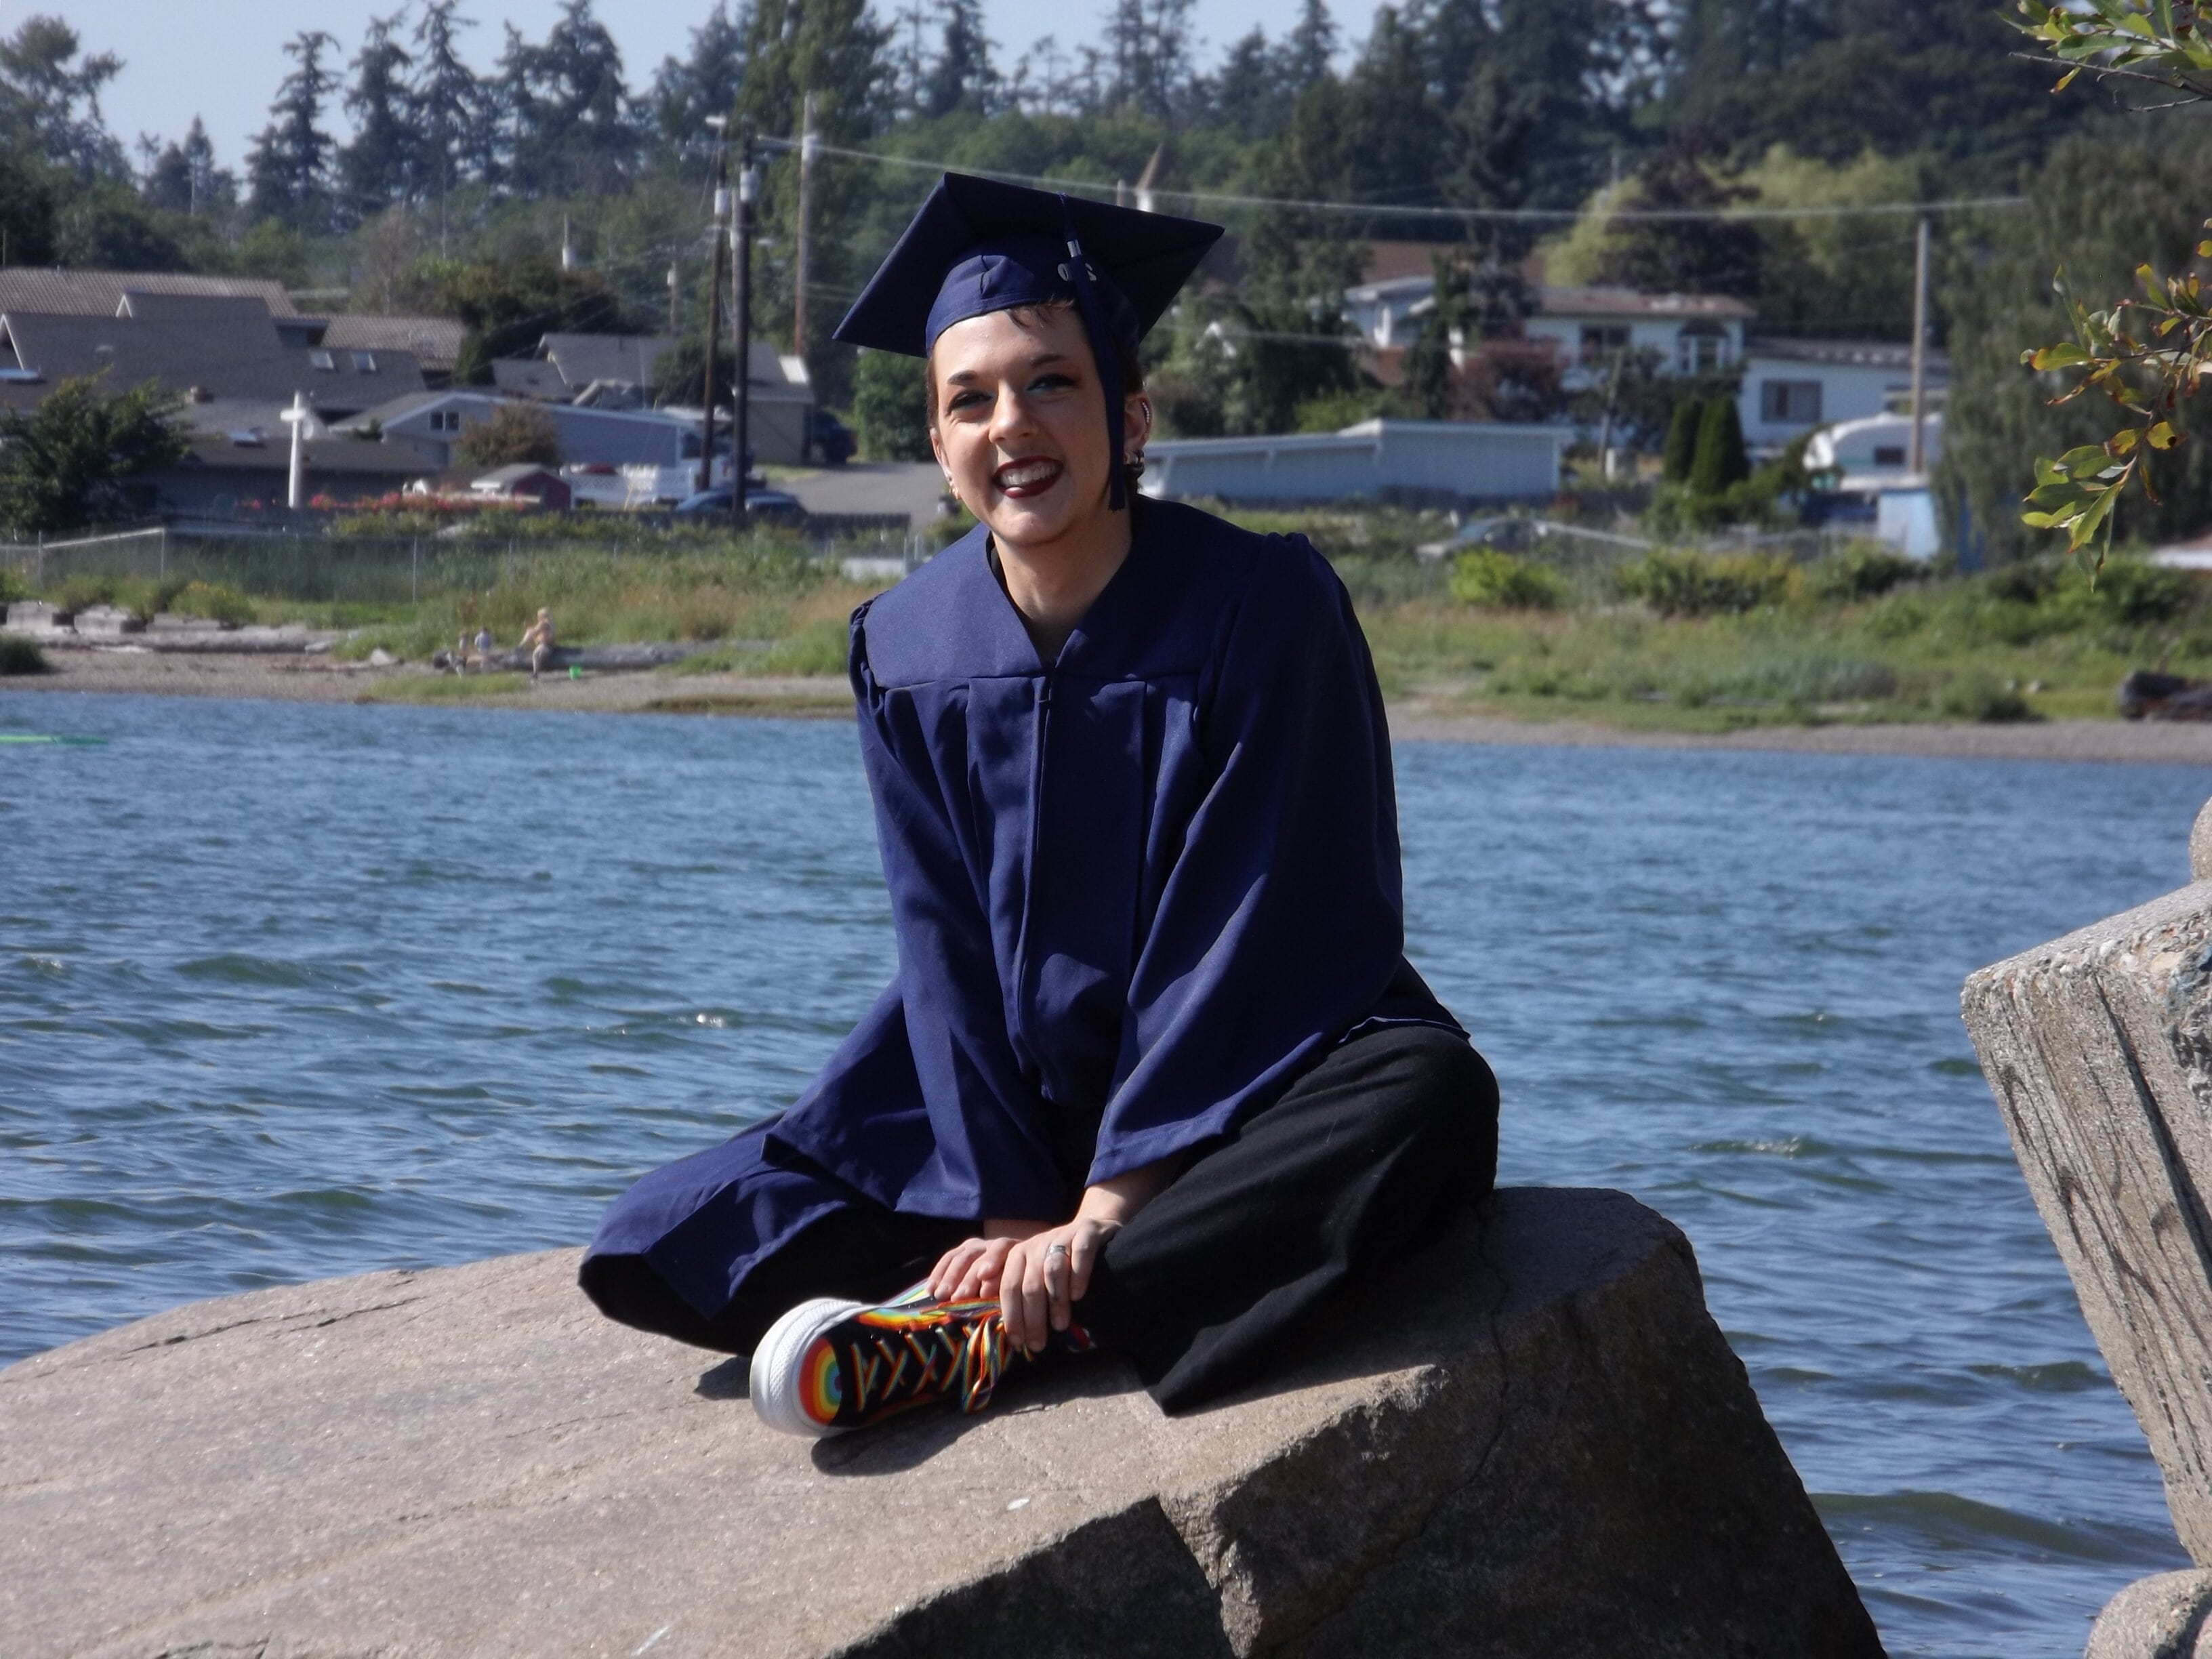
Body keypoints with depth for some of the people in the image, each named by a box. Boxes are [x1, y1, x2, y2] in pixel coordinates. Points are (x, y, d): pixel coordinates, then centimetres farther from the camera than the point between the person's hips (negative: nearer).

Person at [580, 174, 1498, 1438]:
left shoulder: (1267, 607, -15)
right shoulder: (909, 649, -3)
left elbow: (1246, 936, -17)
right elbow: (948, 953, -3)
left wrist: (1106, 1209, -22)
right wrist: (1009, 1208, -16)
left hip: (1254, 1075, -2)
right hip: (1014, 1101, 3)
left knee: (1434, 1102, -38)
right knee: (661, 1251, -13)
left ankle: (963, 1335, -34)